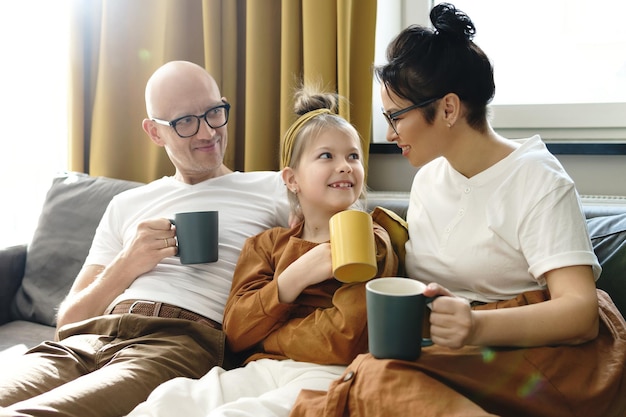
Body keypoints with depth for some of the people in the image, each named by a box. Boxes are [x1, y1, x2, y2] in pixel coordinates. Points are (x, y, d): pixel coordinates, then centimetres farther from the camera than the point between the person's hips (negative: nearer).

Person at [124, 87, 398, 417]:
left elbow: (346, 340, -8)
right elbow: (235, 333, 3)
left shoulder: (371, 243, 6)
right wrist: (296, 277, -10)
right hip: (260, 372, 4)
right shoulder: (266, 244, 17)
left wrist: (260, 333, 0)